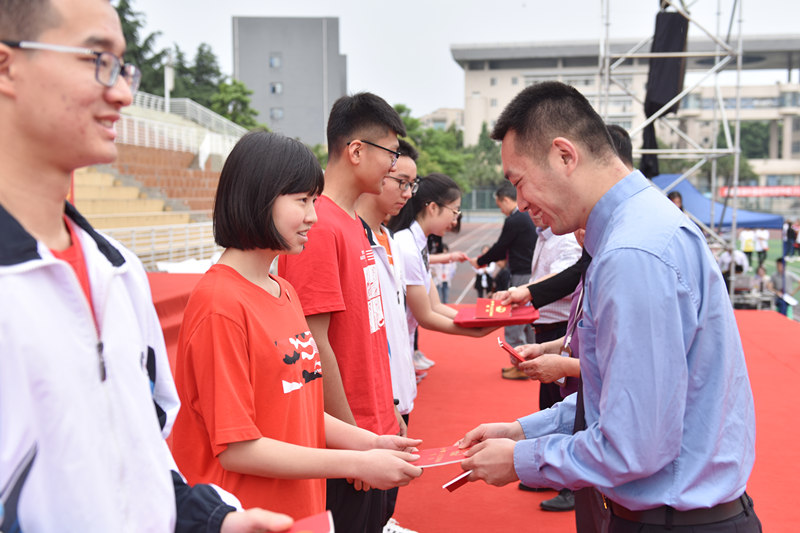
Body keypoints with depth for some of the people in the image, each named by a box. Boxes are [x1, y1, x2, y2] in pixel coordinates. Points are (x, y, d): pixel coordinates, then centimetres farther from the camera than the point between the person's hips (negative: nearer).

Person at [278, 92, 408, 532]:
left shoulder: (353, 223, 10)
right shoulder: (320, 227, -19)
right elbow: (315, 347, -20)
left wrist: (387, 416, 16)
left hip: (371, 431, 9)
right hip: (344, 442, -9)